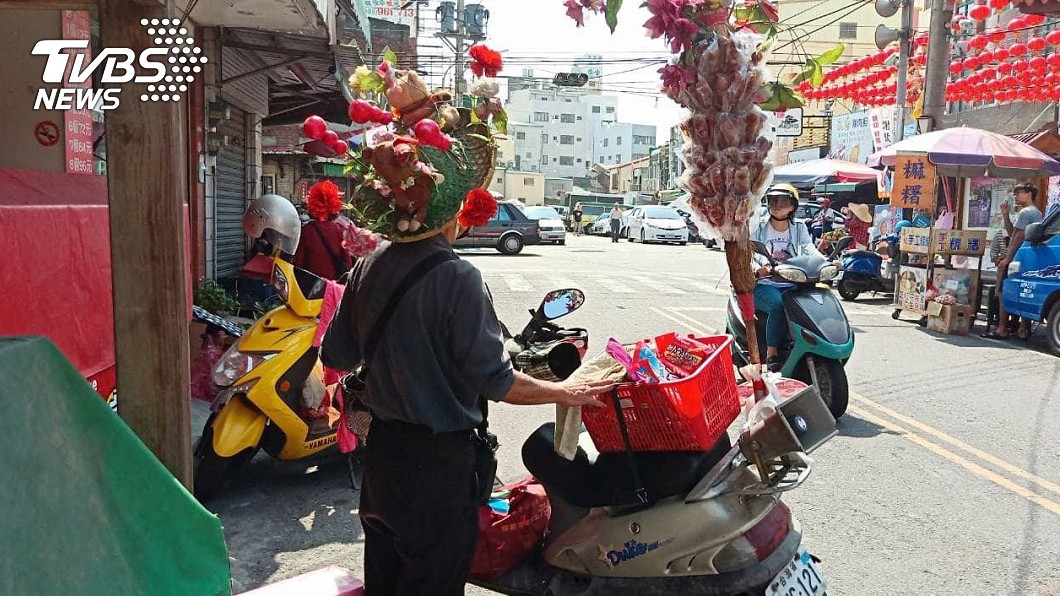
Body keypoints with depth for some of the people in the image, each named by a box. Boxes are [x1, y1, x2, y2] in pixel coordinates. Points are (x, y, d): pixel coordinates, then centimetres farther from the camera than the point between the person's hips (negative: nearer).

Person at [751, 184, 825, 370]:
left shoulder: (799, 228, 14)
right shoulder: (759, 227, 6)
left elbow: (809, 248, -2)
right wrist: (757, 269, -28)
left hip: (791, 285, 3)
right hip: (764, 285, -3)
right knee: (778, 304, -35)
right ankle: (771, 353, -23)